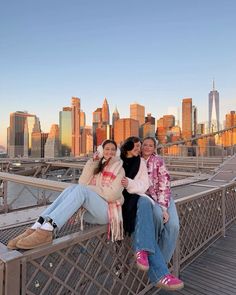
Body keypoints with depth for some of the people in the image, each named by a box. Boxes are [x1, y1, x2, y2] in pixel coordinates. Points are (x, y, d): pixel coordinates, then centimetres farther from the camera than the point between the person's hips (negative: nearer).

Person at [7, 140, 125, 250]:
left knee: (81, 190, -30)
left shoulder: (119, 169, 4)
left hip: (106, 211, -4)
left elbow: (112, 194, -9)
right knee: (72, 188, -24)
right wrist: (92, 162, -5)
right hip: (89, 211, 4)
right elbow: (82, 183, 1)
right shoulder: (97, 165, 18)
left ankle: (47, 230, -43)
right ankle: (37, 227, -35)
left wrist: (90, 188, -8)